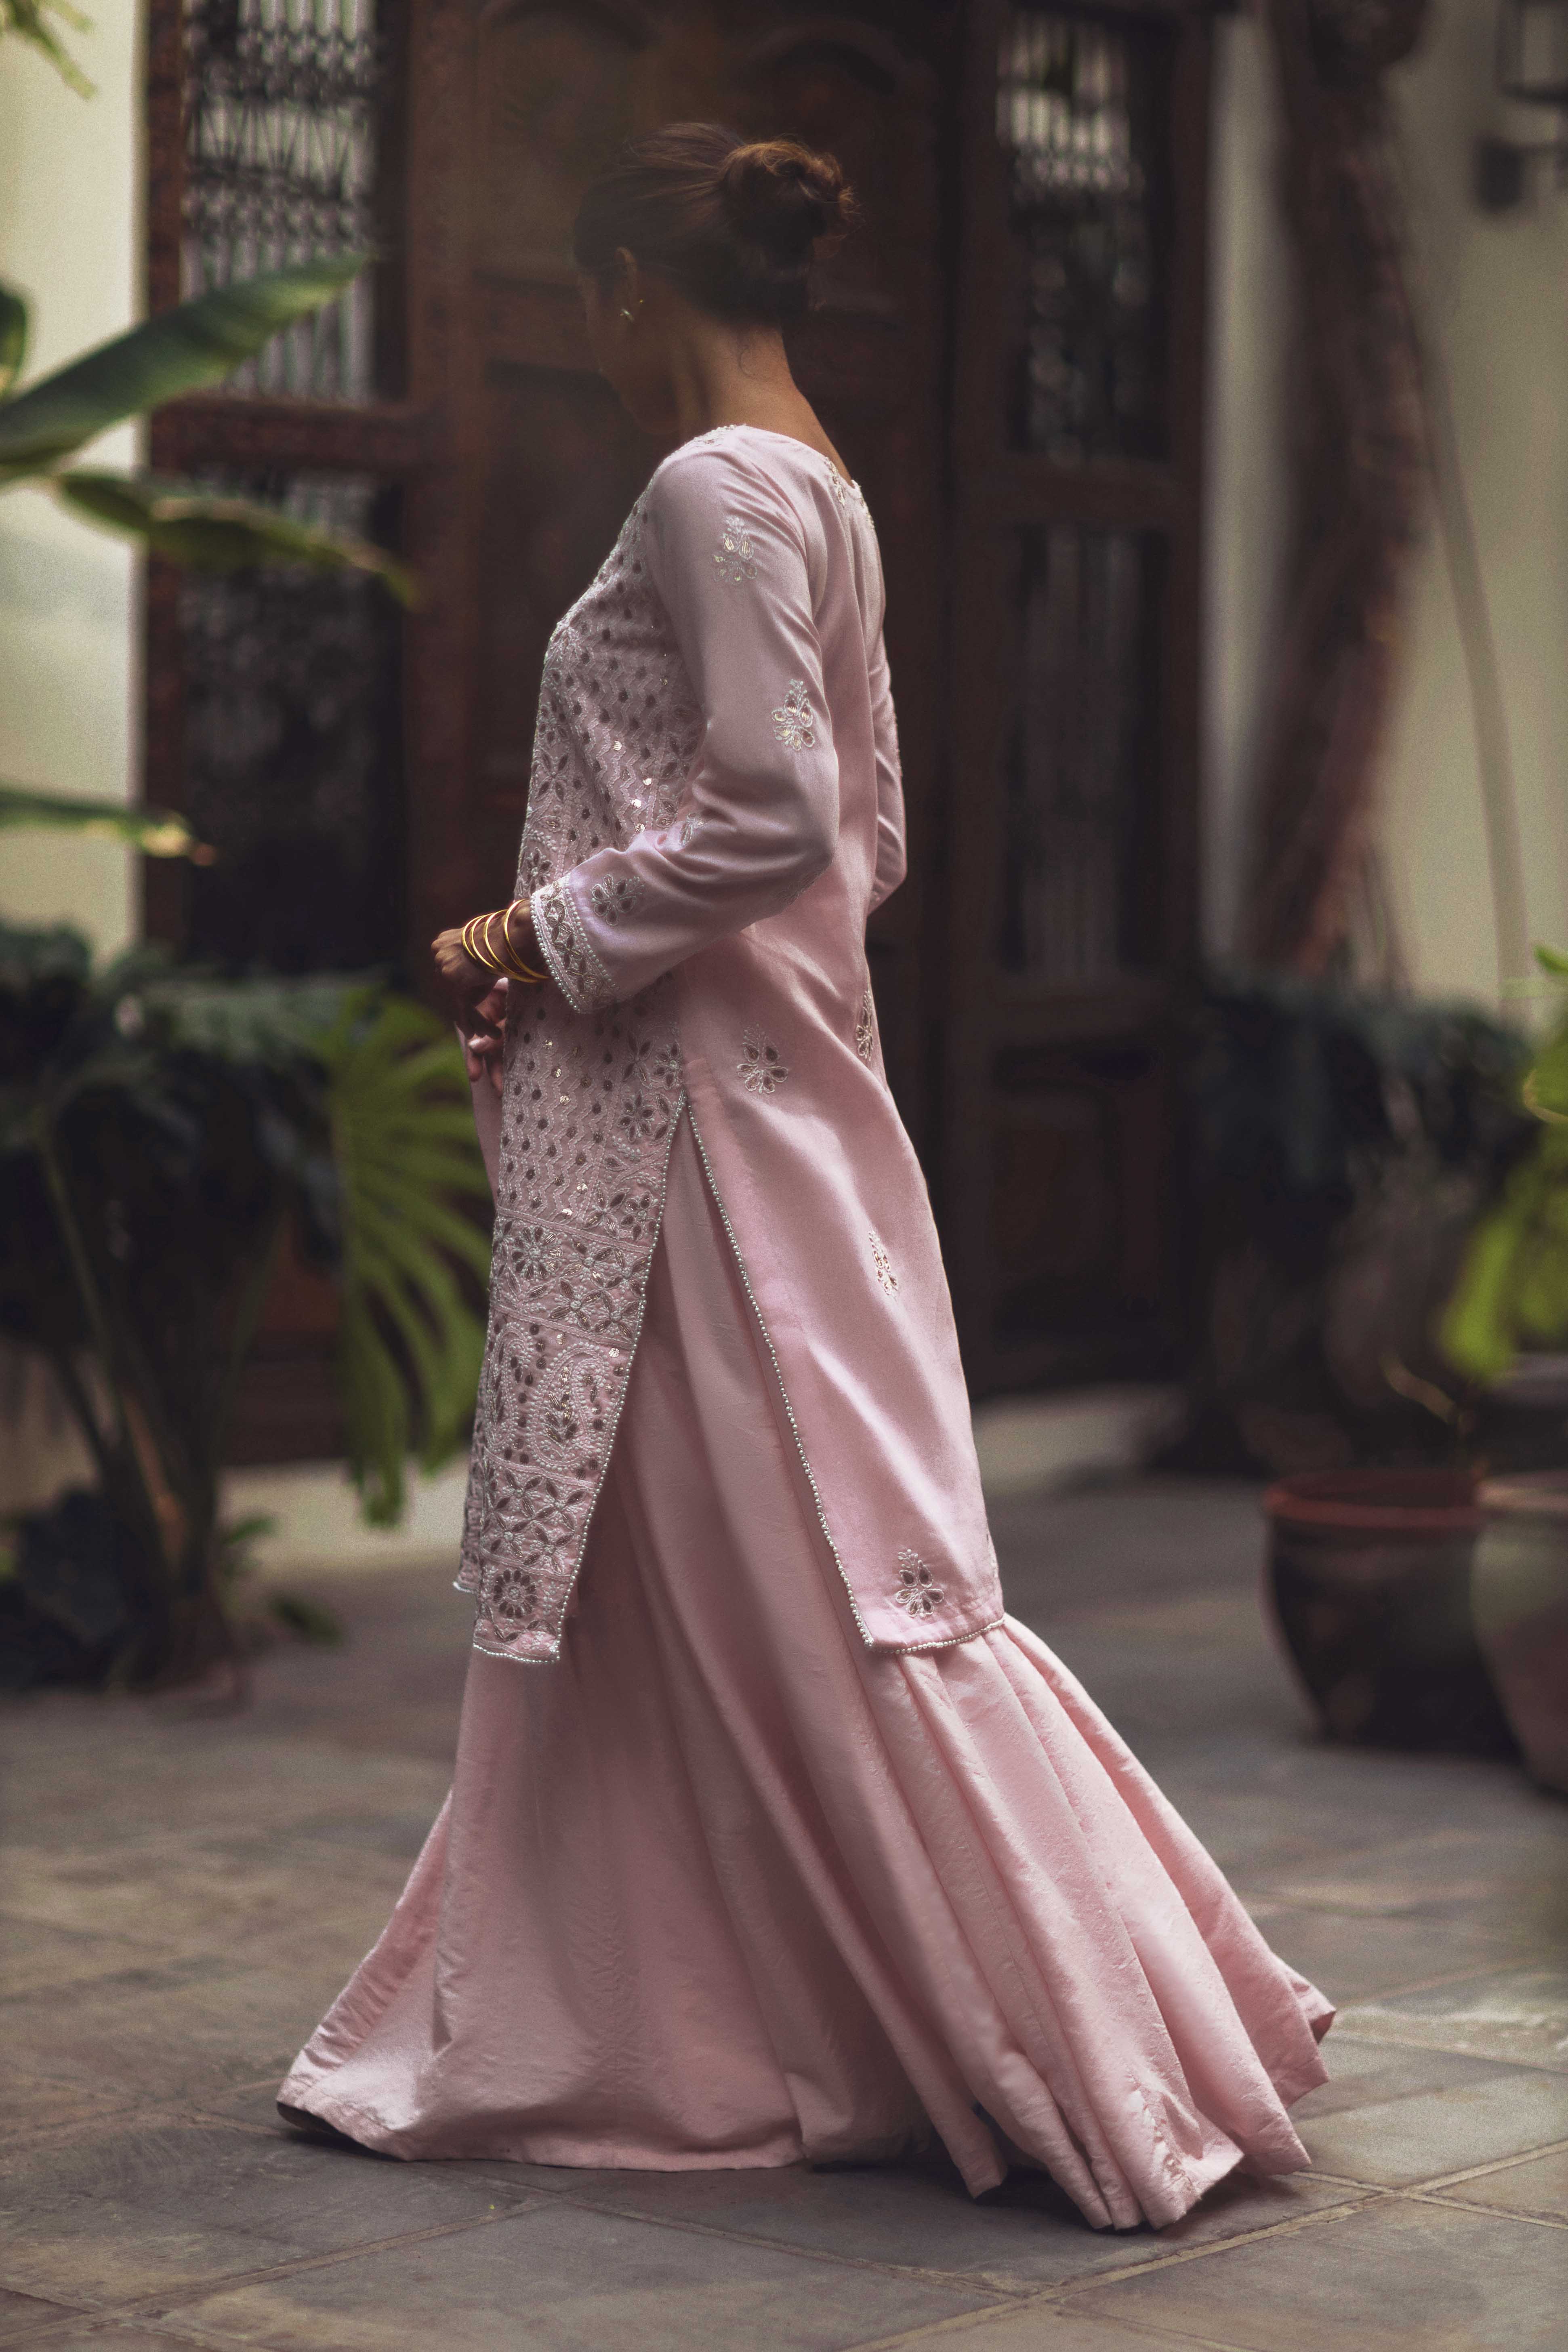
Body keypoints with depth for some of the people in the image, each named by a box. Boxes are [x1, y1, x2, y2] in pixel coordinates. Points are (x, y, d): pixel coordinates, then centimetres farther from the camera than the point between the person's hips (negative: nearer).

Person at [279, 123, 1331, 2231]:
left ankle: (1101, 2056, 0)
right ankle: (576, 2021, 27)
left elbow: (774, 819, -23)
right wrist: (561, 948, 15)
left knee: (807, 1576, -6)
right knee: (637, 1573, 16)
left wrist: (550, 936, -11)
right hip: (763, 1071, 10)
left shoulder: (717, 486, -14)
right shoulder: (821, 493, 15)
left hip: (689, 1106, -10)